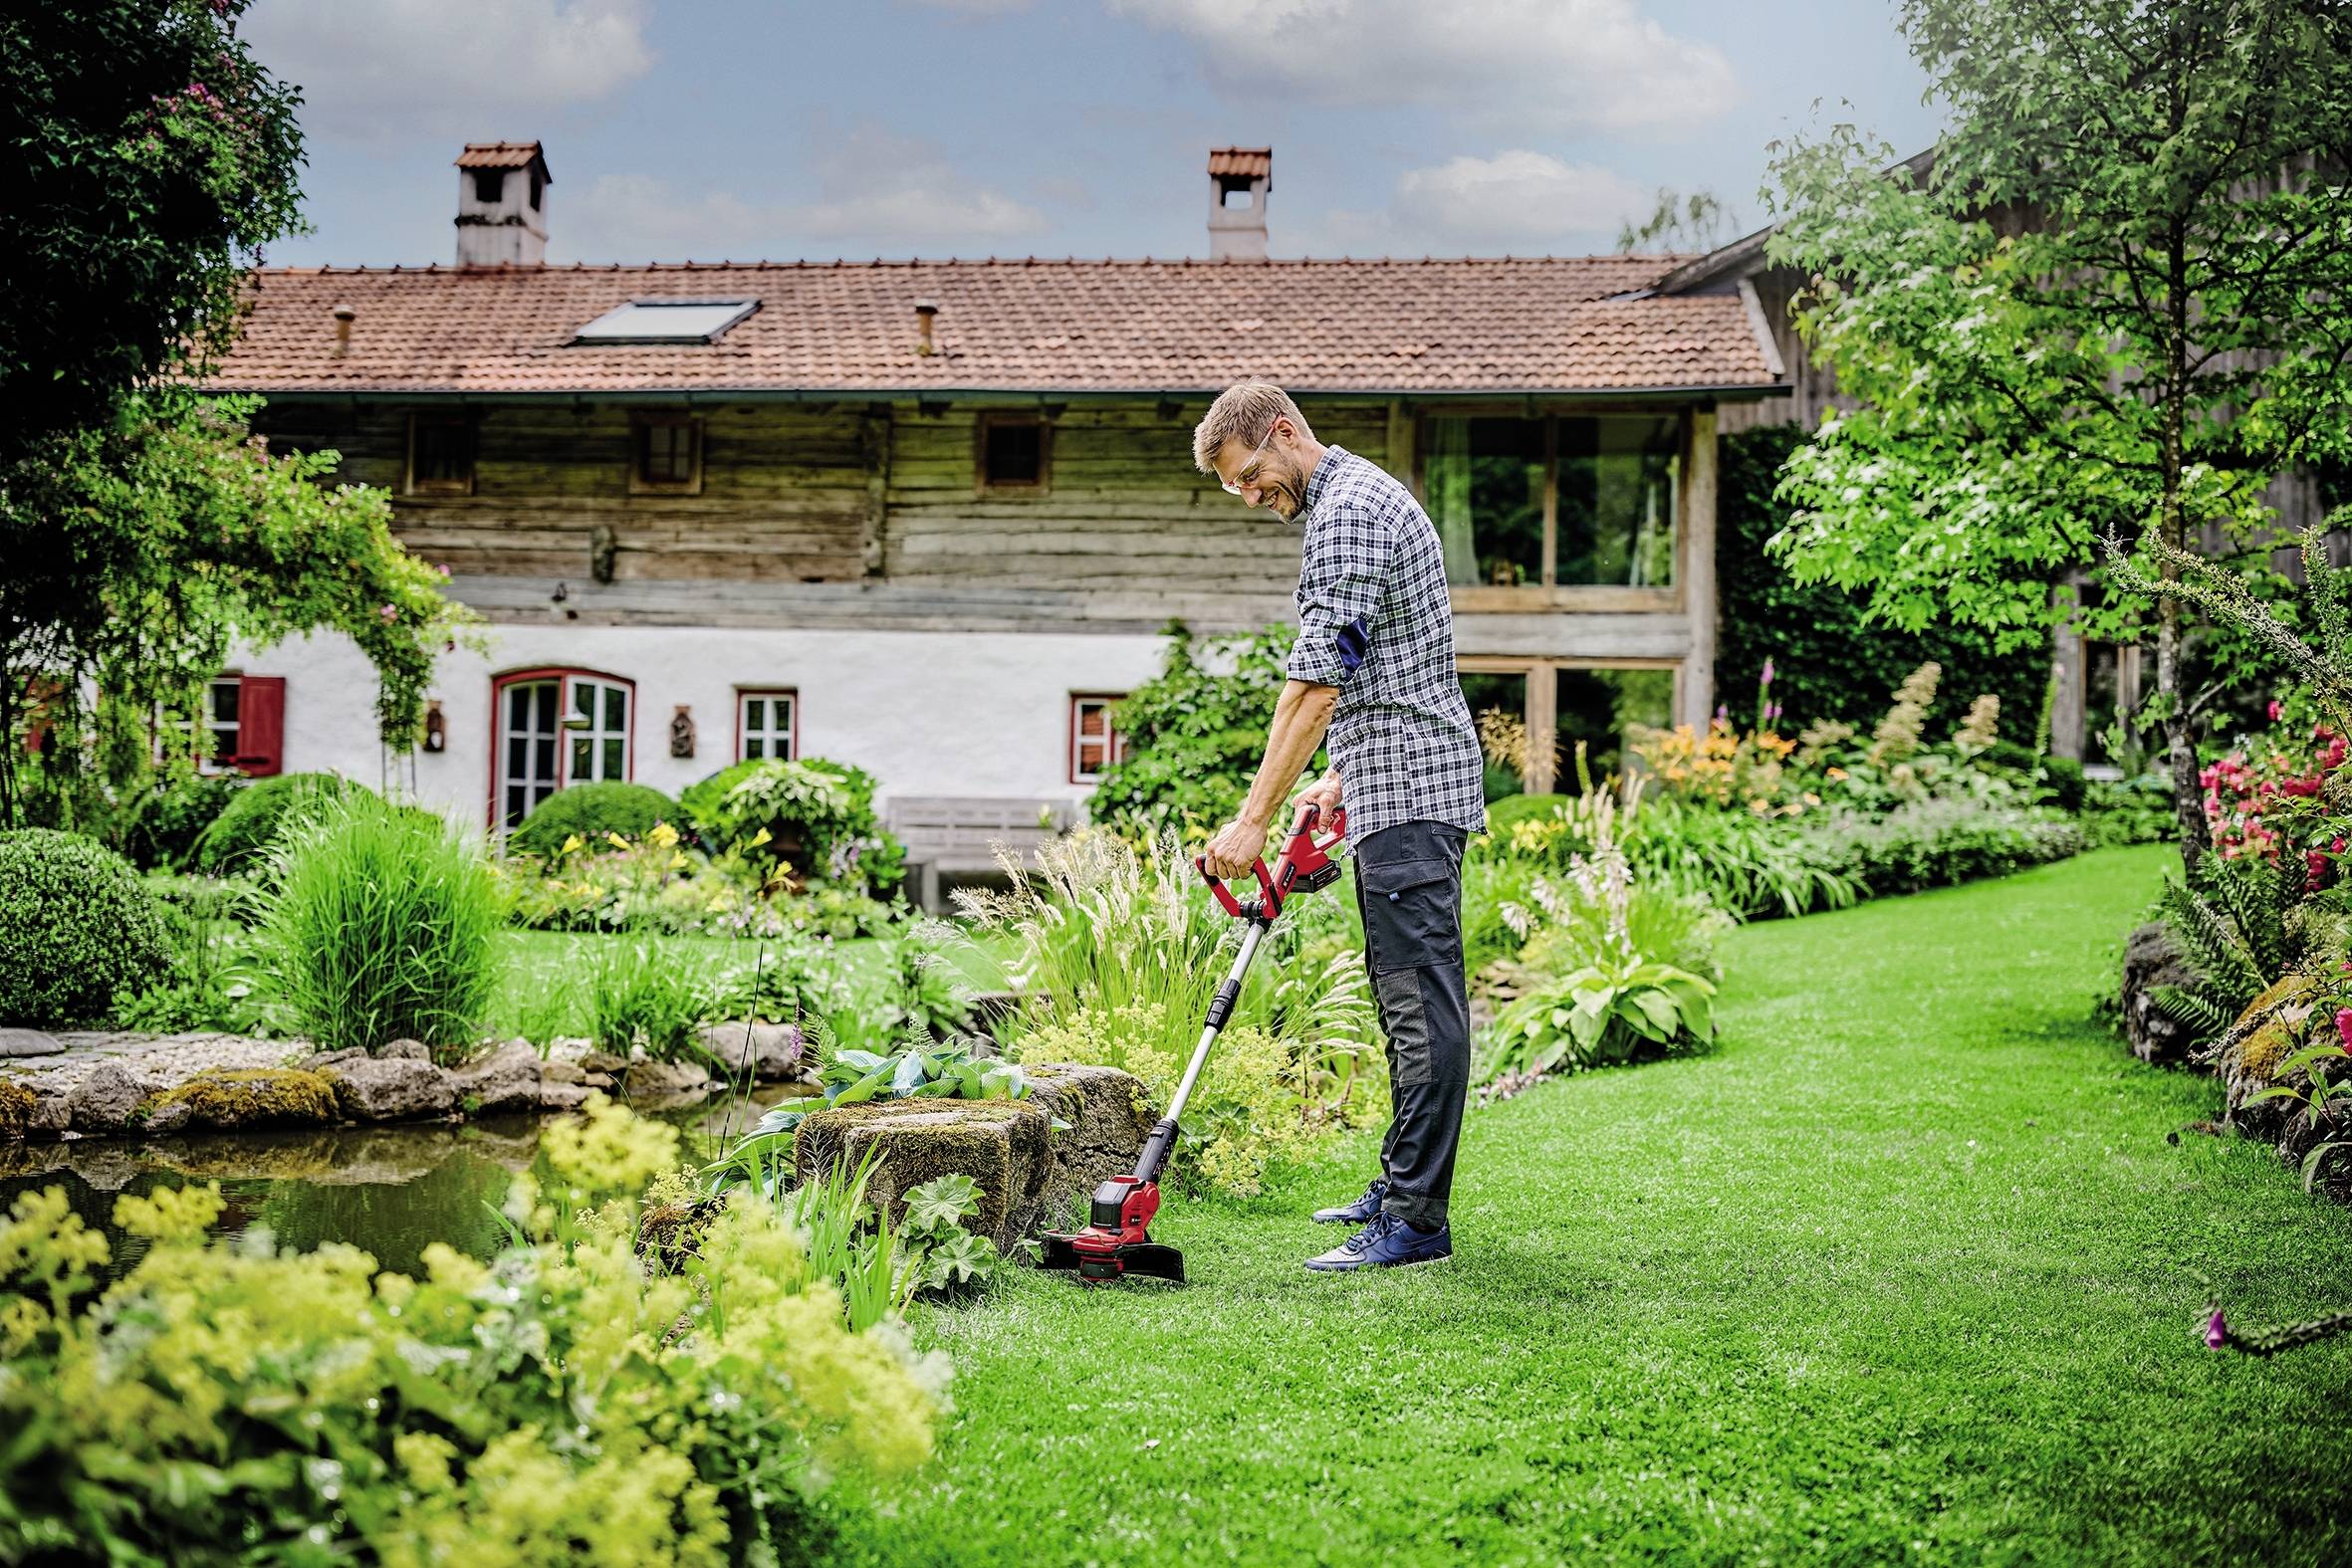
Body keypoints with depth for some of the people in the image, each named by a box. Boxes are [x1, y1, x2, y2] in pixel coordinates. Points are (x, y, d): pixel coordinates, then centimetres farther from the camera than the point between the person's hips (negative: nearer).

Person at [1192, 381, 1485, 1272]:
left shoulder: (1345, 510, -14)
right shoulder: (1370, 496, 21)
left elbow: (1317, 681, -21)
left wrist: (1255, 817, -21)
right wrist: (1341, 775, 24)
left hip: (1407, 795, -11)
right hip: (1404, 787, 11)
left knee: (1422, 1003, -10)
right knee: (1408, 995, 14)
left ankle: (1414, 1220, -10)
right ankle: (1401, 1186, 22)